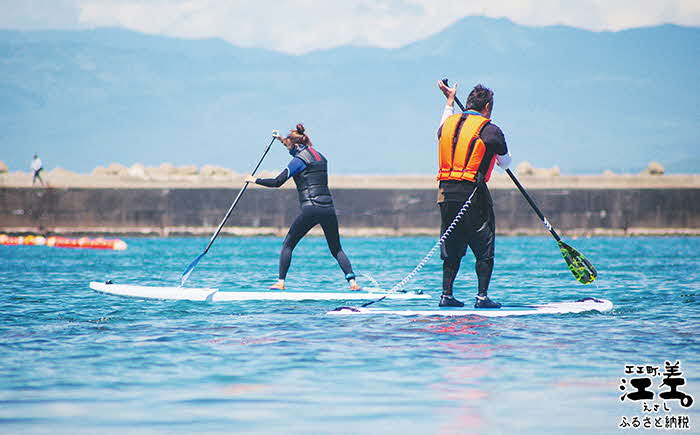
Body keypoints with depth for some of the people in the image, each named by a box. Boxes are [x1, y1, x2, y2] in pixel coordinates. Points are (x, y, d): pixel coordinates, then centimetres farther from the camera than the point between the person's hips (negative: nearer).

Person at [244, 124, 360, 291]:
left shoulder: (299, 160, -3)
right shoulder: (320, 156, 20)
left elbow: (277, 182, -5)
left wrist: (255, 180, 8)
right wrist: (283, 140, 51)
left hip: (310, 208, -6)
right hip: (328, 208, 6)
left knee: (288, 244, 10)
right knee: (336, 249, 13)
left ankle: (281, 282, 4)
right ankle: (352, 281, -3)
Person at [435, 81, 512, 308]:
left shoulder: (448, 123, 11)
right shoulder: (490, 130, -4)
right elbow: (505, 163, 9)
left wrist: (449, 101, 47)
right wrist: (495, 150, 32)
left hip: (446, 193, 6)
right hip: (473, 194, -5)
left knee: (452, 250, 15)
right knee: (485, 250, 4)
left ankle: (446, 294, 11)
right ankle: (482, 296, -1)